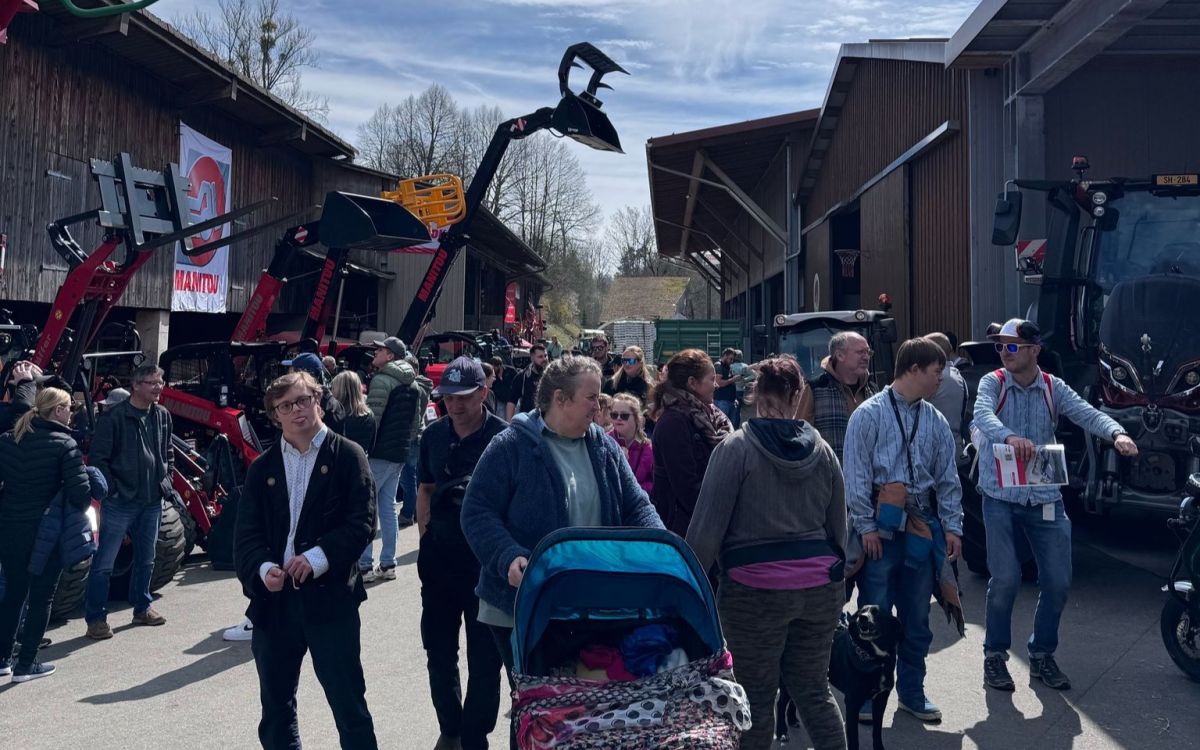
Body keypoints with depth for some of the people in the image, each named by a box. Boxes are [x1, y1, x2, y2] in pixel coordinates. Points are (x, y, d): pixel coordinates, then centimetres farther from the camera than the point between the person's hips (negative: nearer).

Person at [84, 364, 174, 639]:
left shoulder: (163, 416, 8)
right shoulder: (114, 417, -12)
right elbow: (97, 457, -11)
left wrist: (166, 479, 10)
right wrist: (112, 489, -14)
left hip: (152, 501, 6)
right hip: (120, 502, -6)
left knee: (145, 559, 17)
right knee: (104, 562, -3)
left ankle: (142, 608, 31)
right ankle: (96, 618, 5)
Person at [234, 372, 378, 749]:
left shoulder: (347, 455, -1)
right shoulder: (262, 468, 12)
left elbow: (362, 521, -8)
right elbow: (247, 533, 5)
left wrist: (318, 558, -19)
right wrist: (263, 569, -14)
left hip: (330, 595, -4)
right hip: (274, 597, 4)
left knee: (348, 702, 1)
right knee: (275, 705, 15)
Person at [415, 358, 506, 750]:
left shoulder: (503, 437, -12)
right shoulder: (434, 435, 4)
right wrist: (426, 536, 8)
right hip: (439, 556, 5)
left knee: (484, 657, 5)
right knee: (438, 649, 17)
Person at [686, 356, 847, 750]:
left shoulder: (736, 448, -7)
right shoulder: (822, 450, 6)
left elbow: (707, 525, -10)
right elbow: (838, 527, 15)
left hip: (754, 589, -4)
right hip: (819, 586, 5)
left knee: (757, 696, 8)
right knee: (814, 689, 16)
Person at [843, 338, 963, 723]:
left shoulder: (935, 421, 10)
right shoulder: (869, 414, -6)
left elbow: (948, 479, 11)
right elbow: (856, 474, -9)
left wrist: (952, 527, 3)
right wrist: (866, 526, -13)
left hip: (922, 526, 5)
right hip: (881, 528, -5)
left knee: (917, 616, 13)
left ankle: (912, 692, 26)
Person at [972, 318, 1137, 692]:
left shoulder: (1053, 388, 2)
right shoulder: (993, 383, -5)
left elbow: (1087, 413, -13)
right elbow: (983, 416, -25)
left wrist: (1117, 433, -35)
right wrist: (1010, 437, -47)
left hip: (1045, 498, 3)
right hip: (1001, 497, -3)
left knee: (1058, 581, 5)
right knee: (1005, 579, -7)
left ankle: (1042, 654, 25)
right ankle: (995, 655, 12)